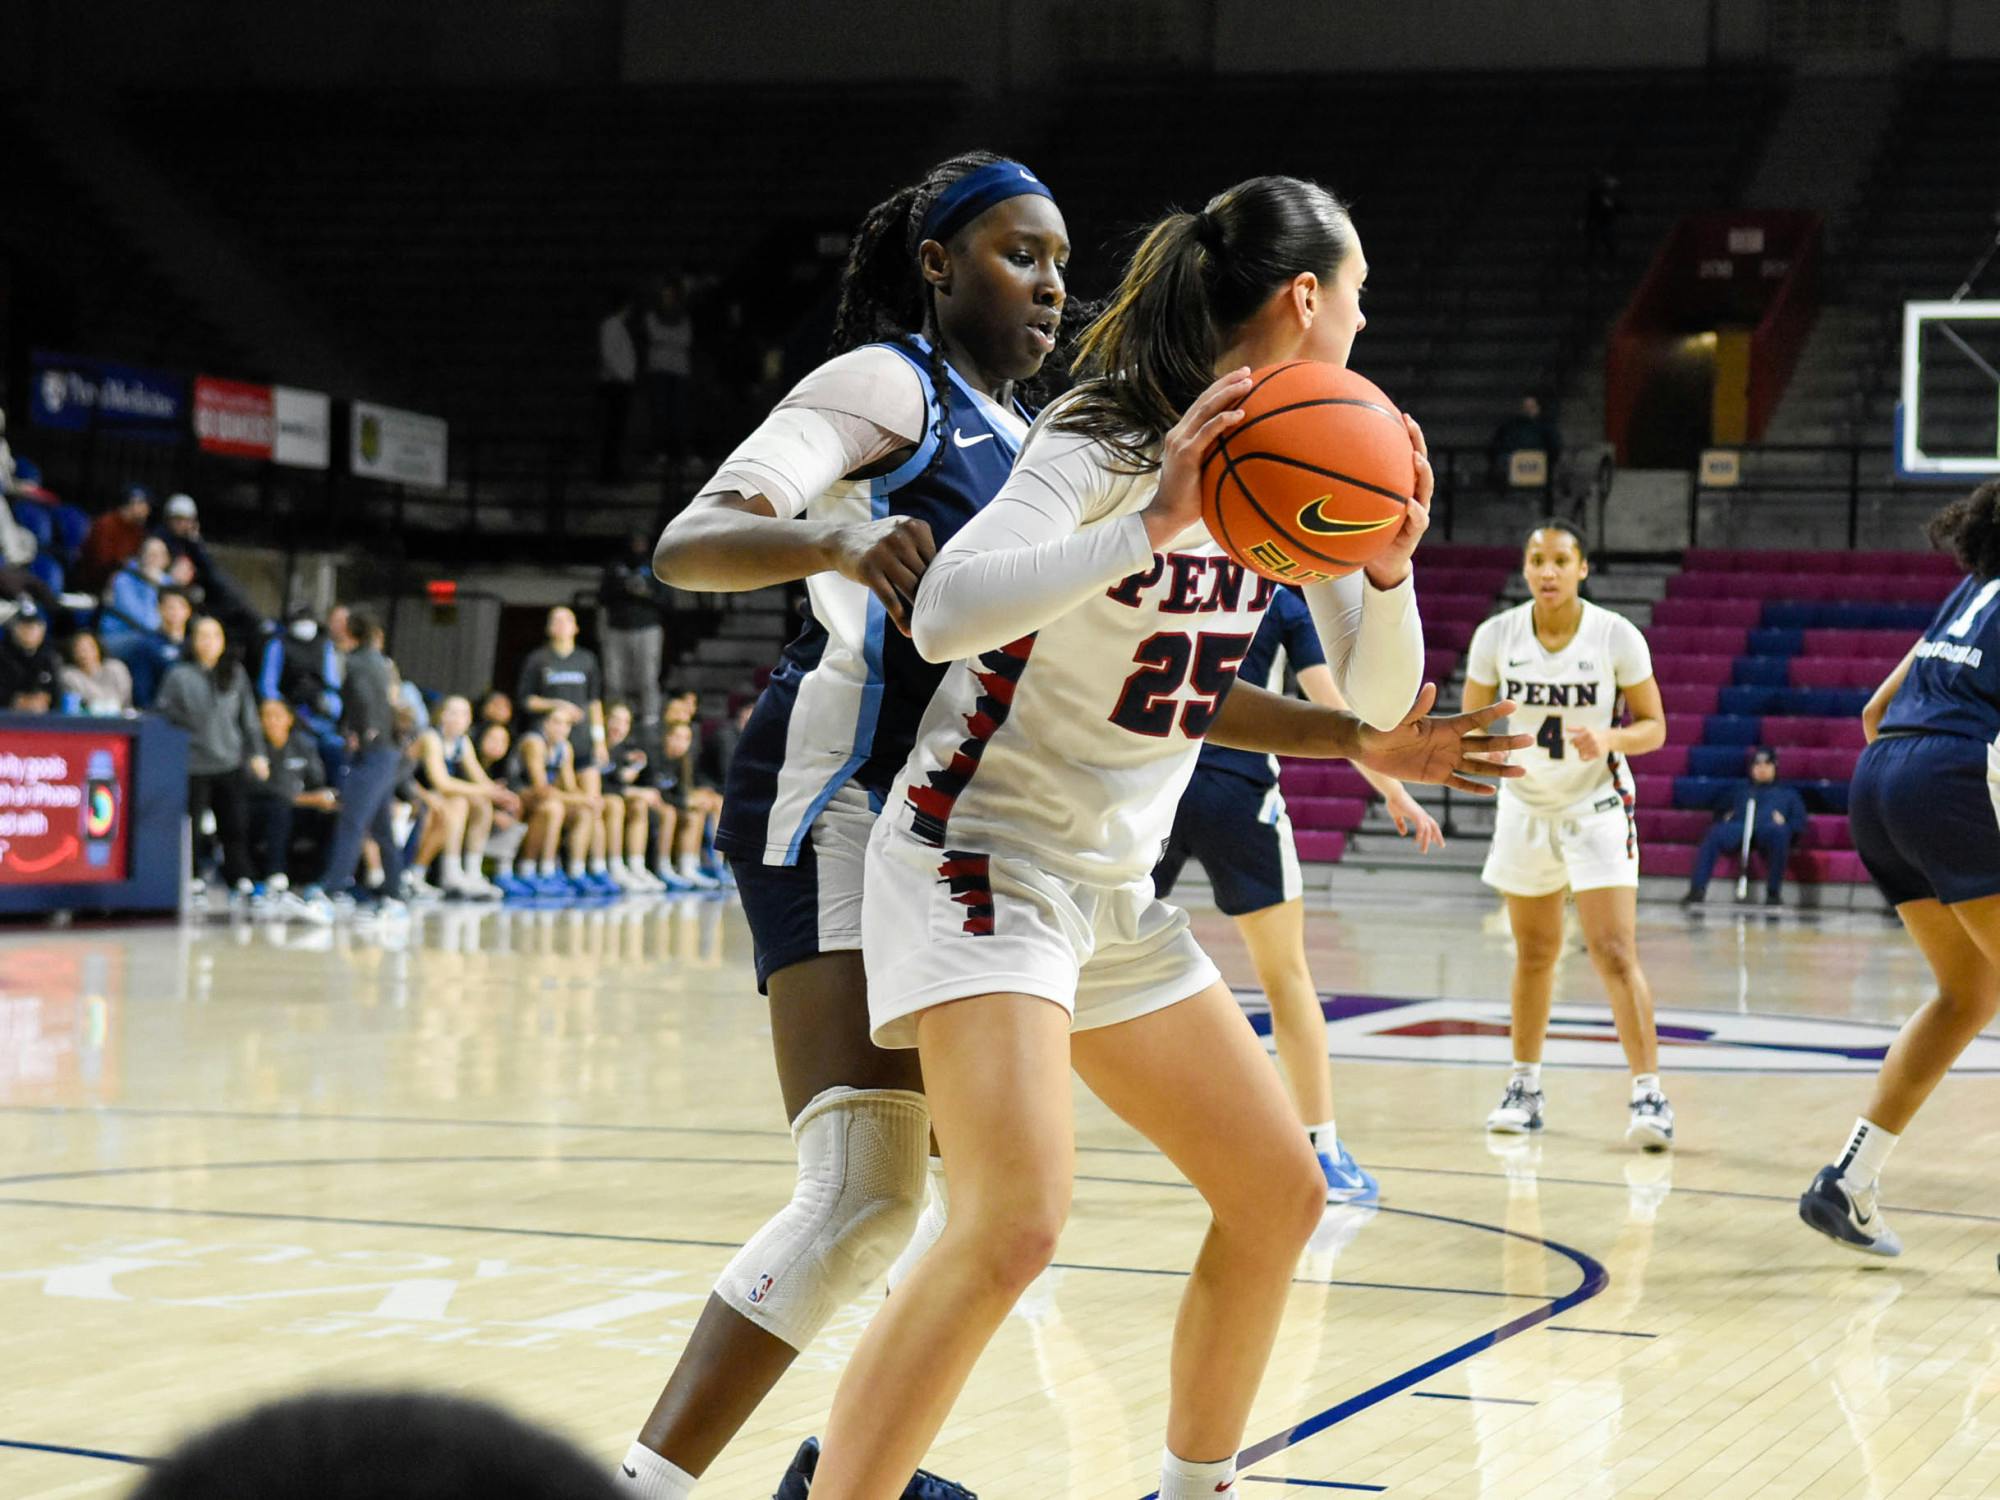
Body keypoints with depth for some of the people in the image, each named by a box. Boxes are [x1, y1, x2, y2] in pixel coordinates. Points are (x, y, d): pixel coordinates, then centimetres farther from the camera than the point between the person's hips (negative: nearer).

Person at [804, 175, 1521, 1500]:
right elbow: (945, 614, -32)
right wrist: (1156, 517, -36)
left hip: (1114, 889, 9)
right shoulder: (1113, 443, -17)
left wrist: (1389, 566, -12)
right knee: (1015, 1225, -25)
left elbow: (1383, 702, 7)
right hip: (982, 856, -8)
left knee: (1281, 1196, 11)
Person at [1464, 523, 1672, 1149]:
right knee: (1534, 954, 14)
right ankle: (1524, 1086, 27)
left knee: (1614, 952, -15)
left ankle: (1649, 1092, -12)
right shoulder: (1496, 636, -9)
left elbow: (1654, 727, -7)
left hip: (1597, 808, -3)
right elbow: (1471, 722, 1)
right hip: (1525, 808, 3)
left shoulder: (1617, 637, -14)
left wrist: (1611, 738, -27)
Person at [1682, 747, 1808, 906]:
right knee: (1715, 835, -34)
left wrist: (1783, 823, 1)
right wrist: (1726, 818, 6)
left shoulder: (1787, 793, 35)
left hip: (1770, 829, -1)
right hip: (1739, 827, 1)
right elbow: (1722, 811, 29)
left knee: (1778, 831, -40)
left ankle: (1773, 893, -37)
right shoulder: (1741, 791, 40)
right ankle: (1697, 890, -44)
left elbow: (1799, 823, 22)